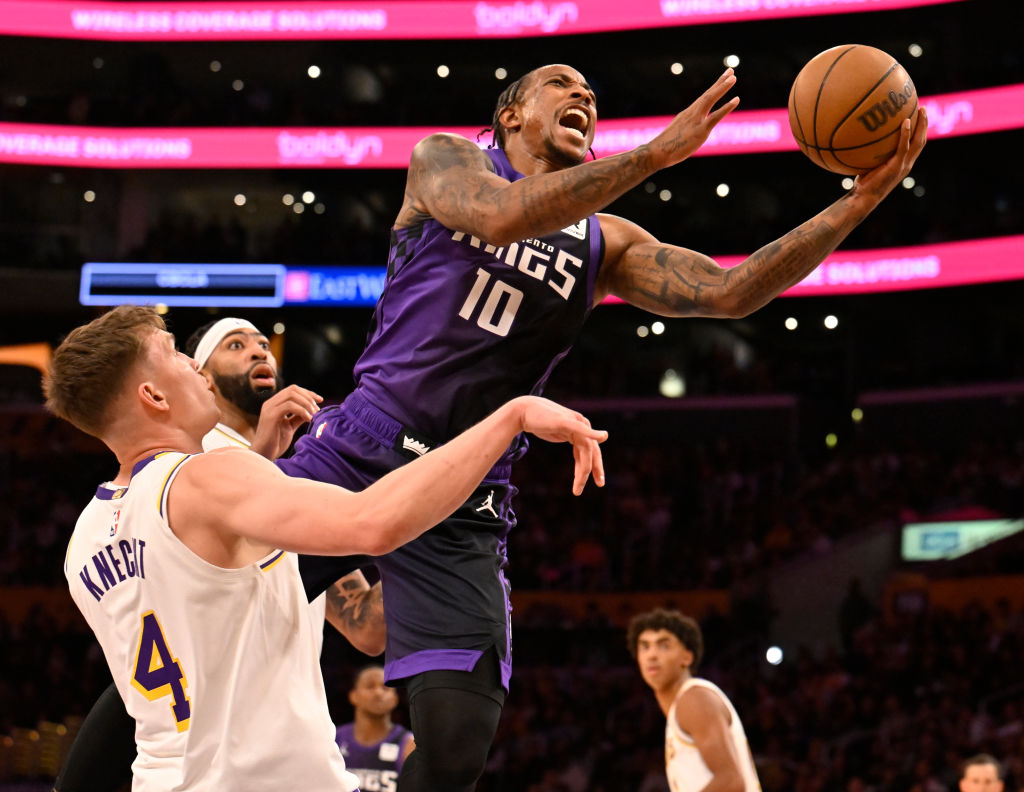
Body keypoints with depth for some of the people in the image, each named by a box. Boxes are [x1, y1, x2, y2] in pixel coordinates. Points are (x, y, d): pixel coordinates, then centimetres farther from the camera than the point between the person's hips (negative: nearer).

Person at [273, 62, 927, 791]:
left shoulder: (605, 244, 14)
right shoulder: (445, 160, 5)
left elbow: (730, 291, 0)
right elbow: (502, 216, -18)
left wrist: (864, 199, -9)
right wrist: (658, 152, -23)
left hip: (463, 506, 2)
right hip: (354, 455, -2)